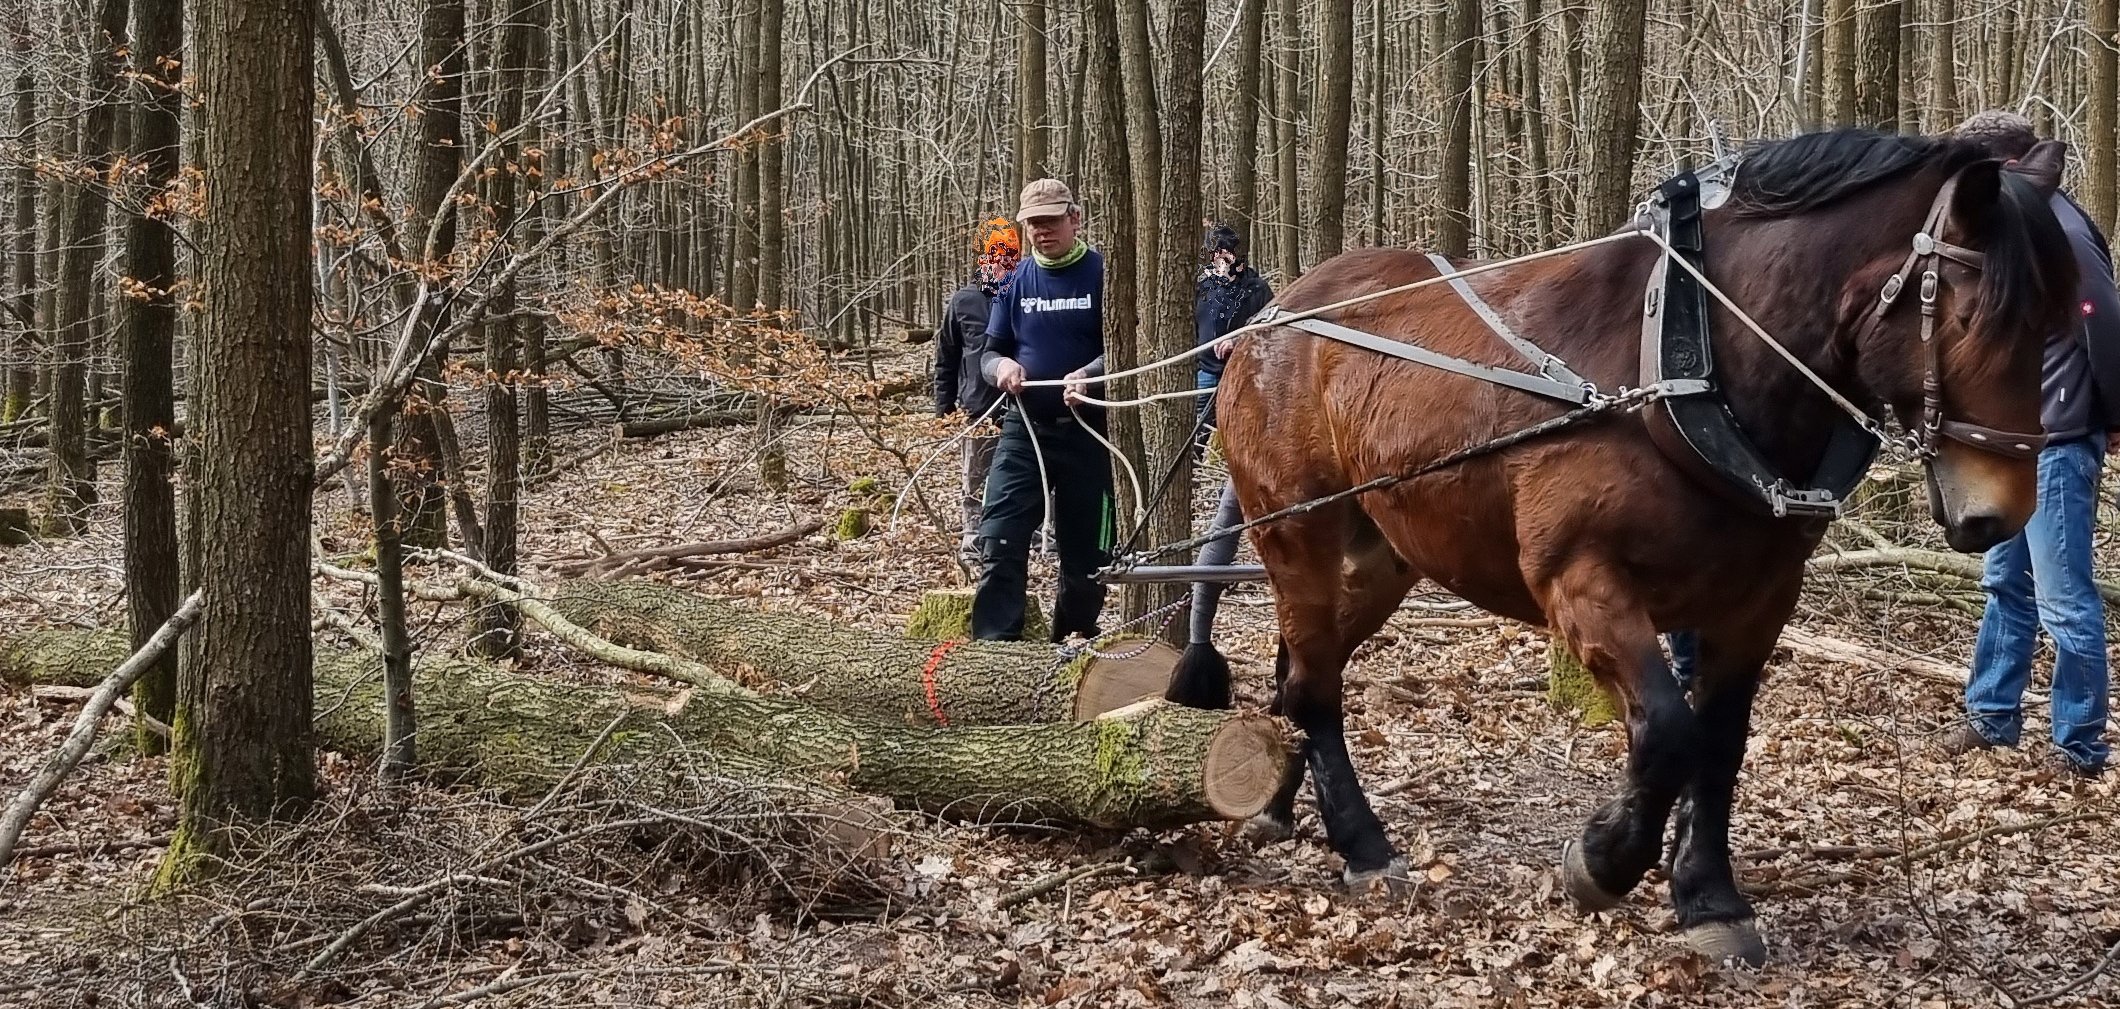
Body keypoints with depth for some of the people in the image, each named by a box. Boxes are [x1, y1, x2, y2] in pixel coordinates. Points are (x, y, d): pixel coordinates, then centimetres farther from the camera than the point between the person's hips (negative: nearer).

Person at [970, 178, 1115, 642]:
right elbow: (989, 352, 10)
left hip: (1087, 432, -2)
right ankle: (994, 642, -10)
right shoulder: (1017, 281, 7)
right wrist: (1001, 365, -14)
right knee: (1000, 541, -10)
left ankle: (1074, 638, 25)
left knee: (1084, 549, 8)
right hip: (1024, 429, 2)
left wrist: (1088, 374, -29)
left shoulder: (1102, 274, -4)